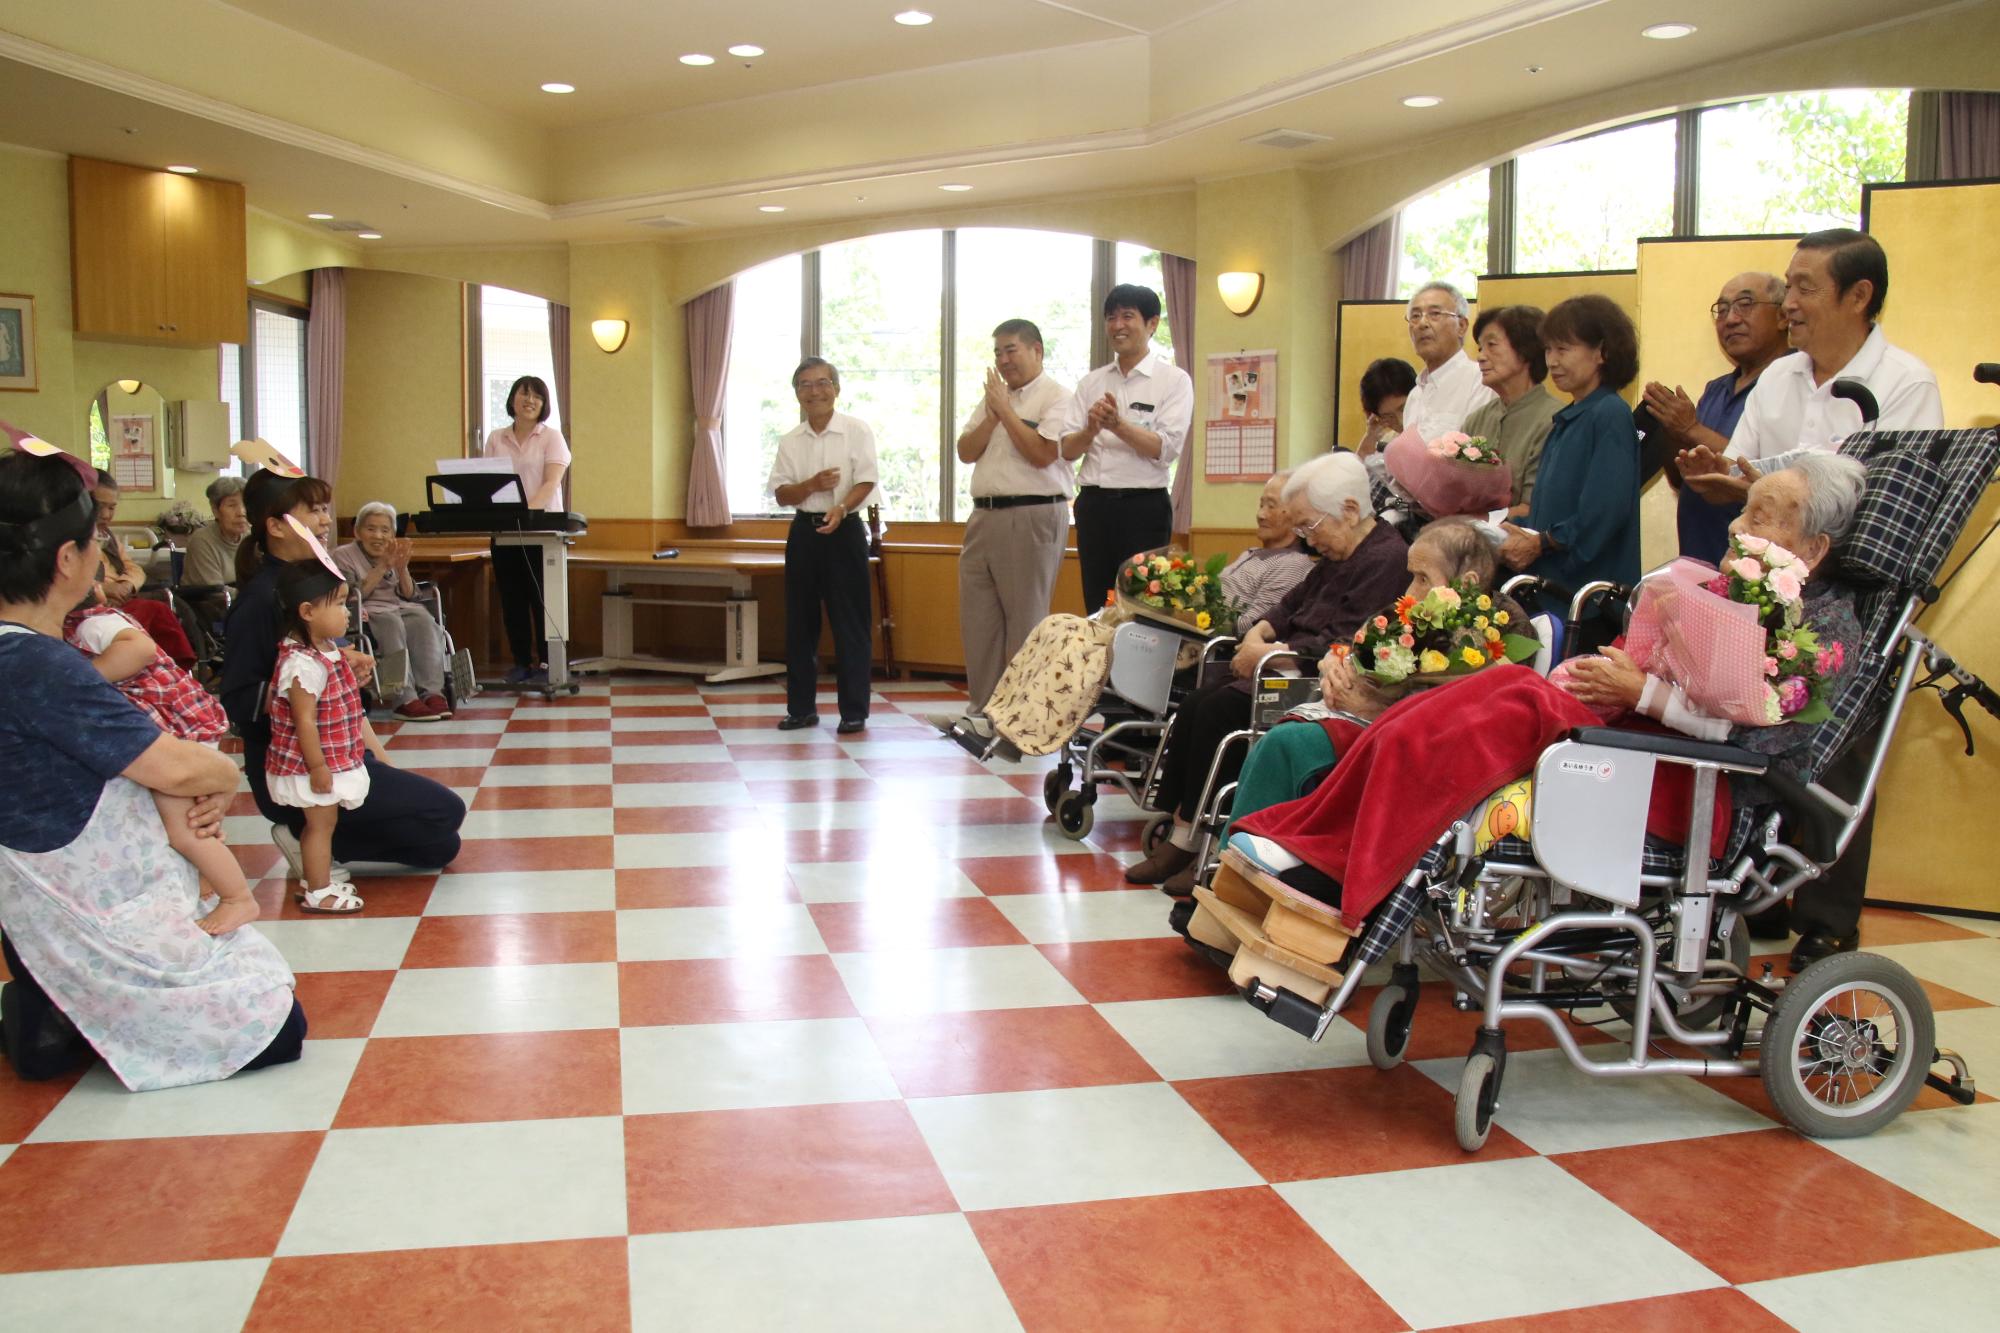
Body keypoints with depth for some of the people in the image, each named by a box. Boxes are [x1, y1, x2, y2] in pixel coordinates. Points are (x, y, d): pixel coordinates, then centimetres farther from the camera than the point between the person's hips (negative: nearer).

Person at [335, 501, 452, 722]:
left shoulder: (394, 554, 22)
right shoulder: (343, 555, 7)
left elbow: (409, 595, 13)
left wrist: (402, 568, -5)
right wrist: (382, 568, -12)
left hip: (401, 607, 4)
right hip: (369, 612, -4)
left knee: (424, 620, -29)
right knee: (392, 622, -36)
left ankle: (432, 693, -38)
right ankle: (404, 699, -44)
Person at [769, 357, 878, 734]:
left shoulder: (856, 431, -2)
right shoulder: (790, 441, 9)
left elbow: (866, 481, -10)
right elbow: (781, 493, 4)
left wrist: (841, 508, -28)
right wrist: (813, 485, -15)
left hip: (843, 530, -4)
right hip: (804, 531, 4)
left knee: (850, 623, -3)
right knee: (799, 622, 7)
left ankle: (854, 711, 4)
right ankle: (801, 707, 17)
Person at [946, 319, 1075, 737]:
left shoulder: (1056, 396, -4)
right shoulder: (992, 397, 19)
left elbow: (1042, 454, -16)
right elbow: (966, 452, 12)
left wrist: (1006, 410, -9)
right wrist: (992, 415, -2)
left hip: (1033, 517, -8)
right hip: (985, 515, 8)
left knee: (1025, 620, -3)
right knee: (977, 618, 8)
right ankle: (983, 709, 16)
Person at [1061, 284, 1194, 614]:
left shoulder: (1174, 380, 0)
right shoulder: (1091, 382, 14)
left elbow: (1165, 449, -11)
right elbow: (1067, 449, 7)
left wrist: (1118, 426, -23)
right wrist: (1091, 430, -14)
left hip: (1144, 506, -4)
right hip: (1093, 503, 4)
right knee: (1096, 608, 9)